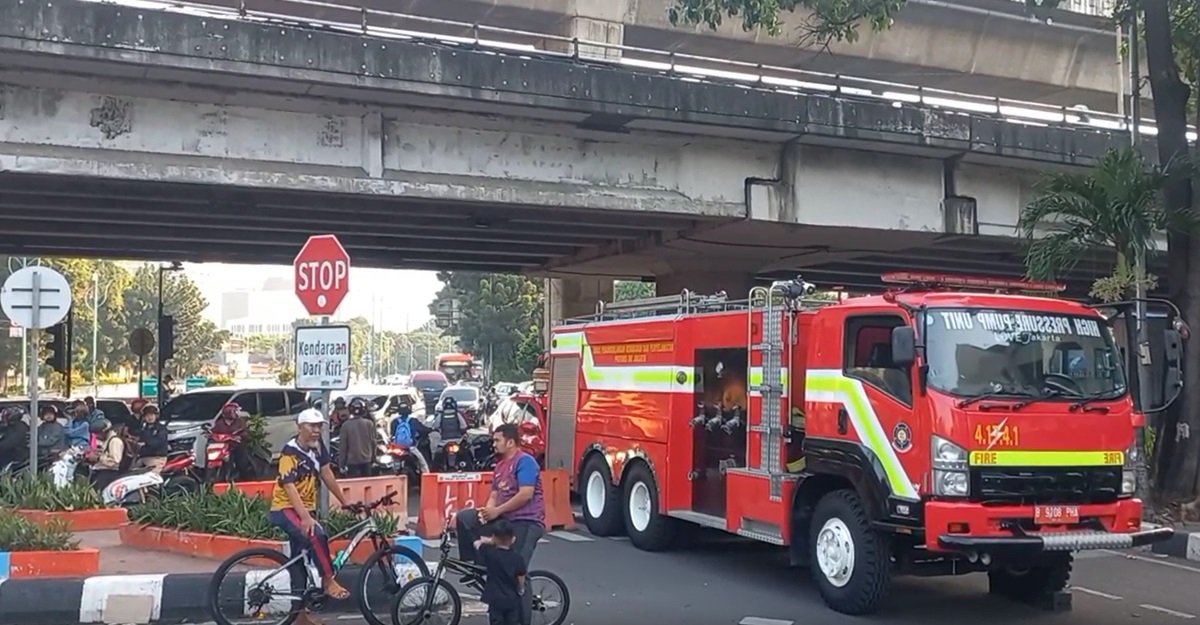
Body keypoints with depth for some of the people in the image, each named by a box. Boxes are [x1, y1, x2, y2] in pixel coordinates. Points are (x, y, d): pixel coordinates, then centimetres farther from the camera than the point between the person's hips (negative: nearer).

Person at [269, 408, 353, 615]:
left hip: (305, 509, 8)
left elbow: (327, 476, 6)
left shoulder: (317, 447, 0)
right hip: (285, 509, -8)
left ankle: (301, 614, 18)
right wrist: (306, 518, -39)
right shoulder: (290, 452, -21)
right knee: (317, 534, -33)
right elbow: (289, 487, -29)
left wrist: (345, 503, 6)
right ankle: (329, 581, -18)